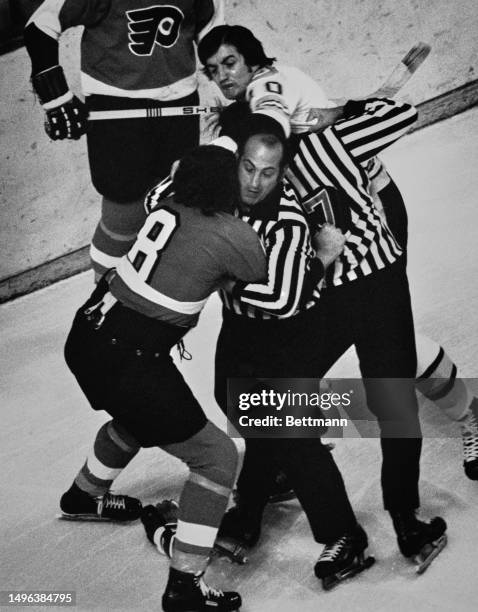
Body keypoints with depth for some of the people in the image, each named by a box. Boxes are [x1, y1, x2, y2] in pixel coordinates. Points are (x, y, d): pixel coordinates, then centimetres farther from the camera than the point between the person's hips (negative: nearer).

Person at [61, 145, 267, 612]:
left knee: (139, 415, 37)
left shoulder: (170, 205, 3)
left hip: (88, 332, 8)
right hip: (129, 362, -8)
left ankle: (84, 497, 60)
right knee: (217, 457, 5)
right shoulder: (231, 236, -16)